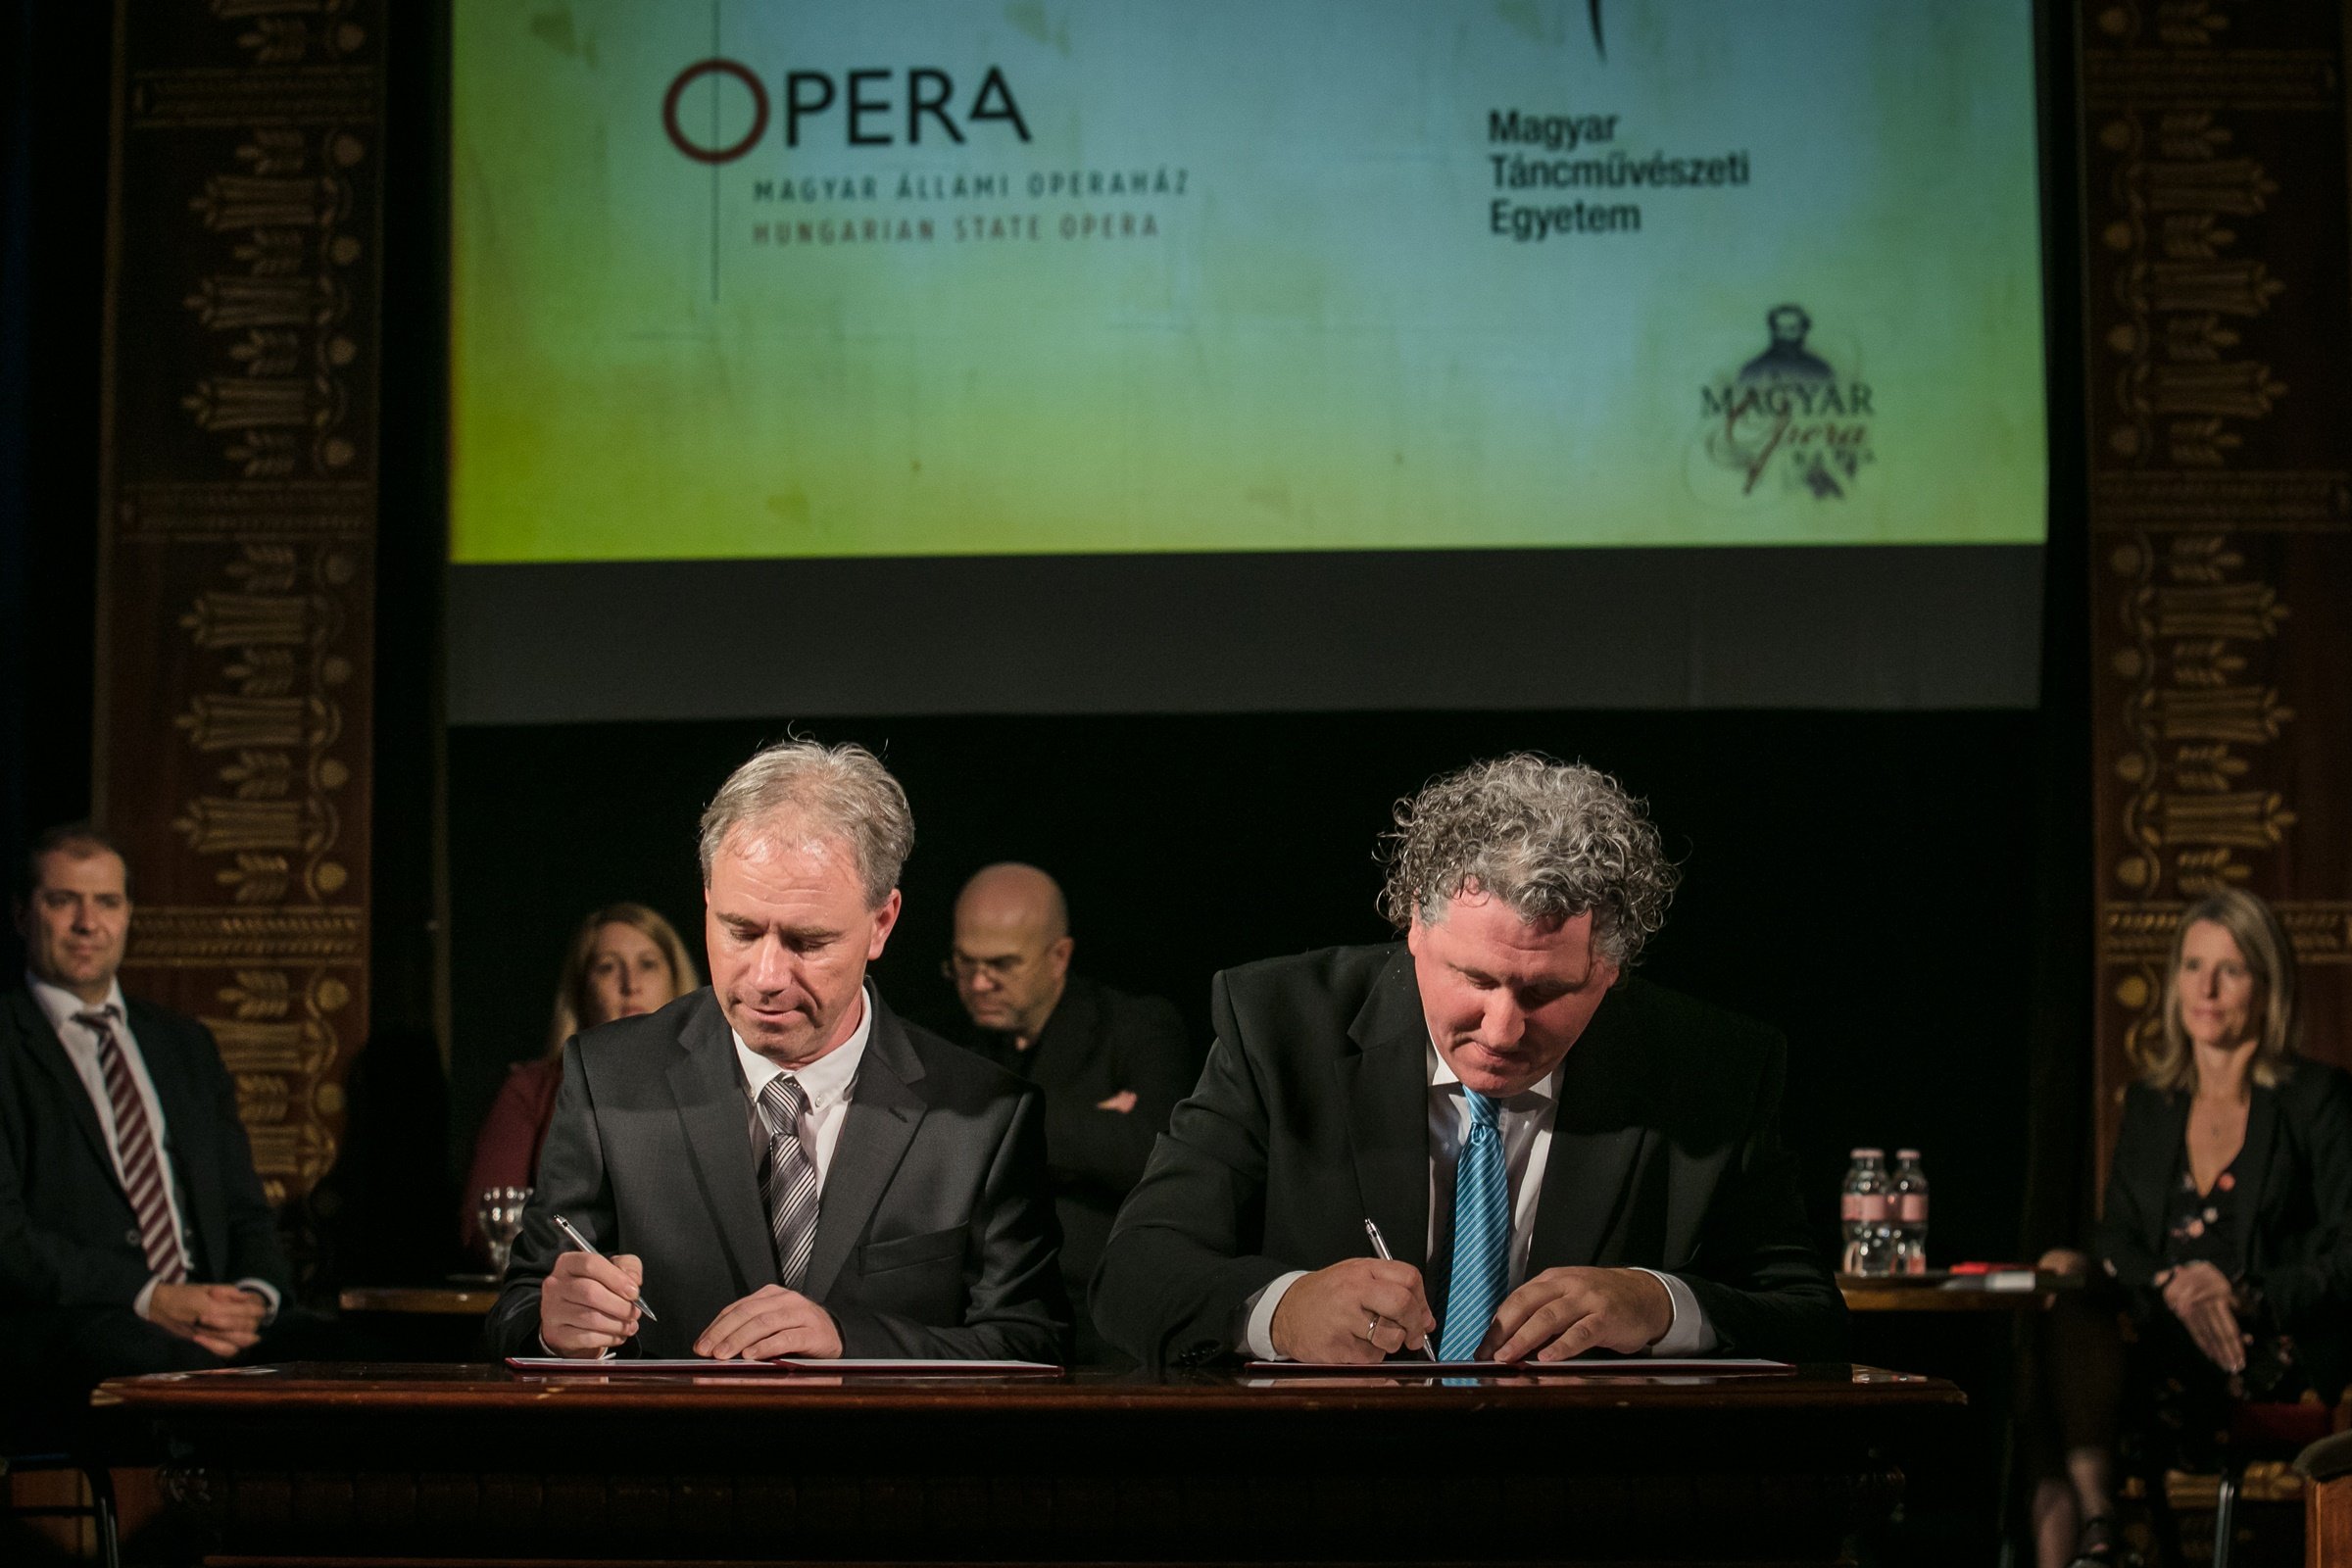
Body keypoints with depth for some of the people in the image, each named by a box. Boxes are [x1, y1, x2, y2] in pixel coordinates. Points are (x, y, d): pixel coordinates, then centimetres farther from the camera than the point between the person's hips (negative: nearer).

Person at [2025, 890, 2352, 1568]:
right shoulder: (2148, 1104, 18)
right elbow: (2116, 1241, 11)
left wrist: (2247, 1295, -19)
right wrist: (2173, 1286, -12)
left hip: (2280, 1362, -5)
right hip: (2166, 1347, 5)